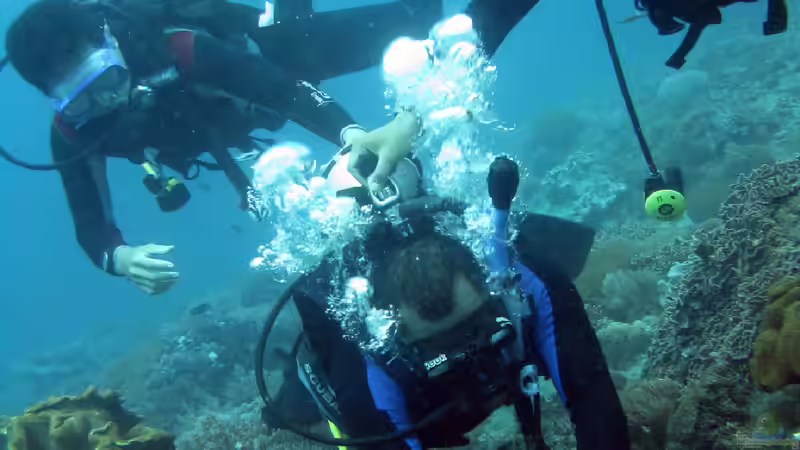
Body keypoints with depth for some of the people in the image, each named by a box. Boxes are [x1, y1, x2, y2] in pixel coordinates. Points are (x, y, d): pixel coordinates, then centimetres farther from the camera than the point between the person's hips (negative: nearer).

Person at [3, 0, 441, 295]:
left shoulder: (176, 48, -47)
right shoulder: (74, 132, -33)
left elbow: (282, 85, -50)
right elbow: (90, 226, -29)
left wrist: (353, 135, -68)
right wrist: (120, 258, -54)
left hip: (262, 51, -3)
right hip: (222, 111, 4)